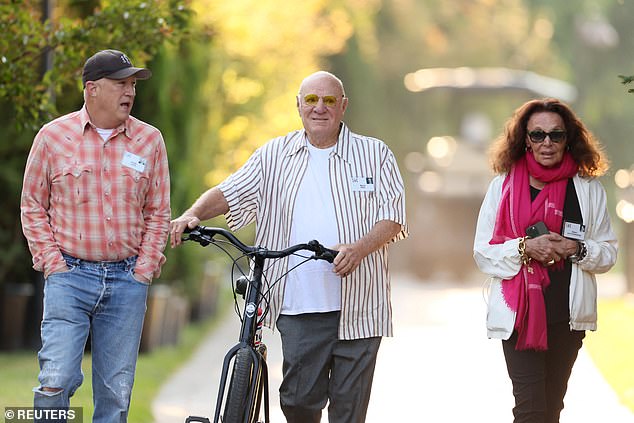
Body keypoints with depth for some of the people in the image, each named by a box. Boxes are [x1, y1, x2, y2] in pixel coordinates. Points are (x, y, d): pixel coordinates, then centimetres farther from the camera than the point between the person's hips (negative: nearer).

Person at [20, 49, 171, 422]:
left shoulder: (150, 140, 7)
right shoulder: (53, 136, 2)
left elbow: (158, 213, 11)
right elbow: (33, 206, 7)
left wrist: (144, 269, 2)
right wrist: (52, 262, -2)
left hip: (128, 282, 2)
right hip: (69, 276, -2)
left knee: (116, 388, 4)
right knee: (57, 380, -13)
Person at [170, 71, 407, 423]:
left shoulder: (374, 154, 6)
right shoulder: (275, 155, 13)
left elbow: (393, 216, 0)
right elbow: (229, 193, 12)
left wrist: (360, 248, -19)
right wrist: (193, 215, -8)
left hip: (357, 307, -1)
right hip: (298, 305, 1)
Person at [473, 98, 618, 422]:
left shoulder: (588, 188, 5)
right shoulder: (503, 186, 2)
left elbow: (608, 253, 7)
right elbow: (483, 253, 0)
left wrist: (576, 248, -13)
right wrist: (525, 247, -17)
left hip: (568, 317, 2)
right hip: (518, 314, -2)